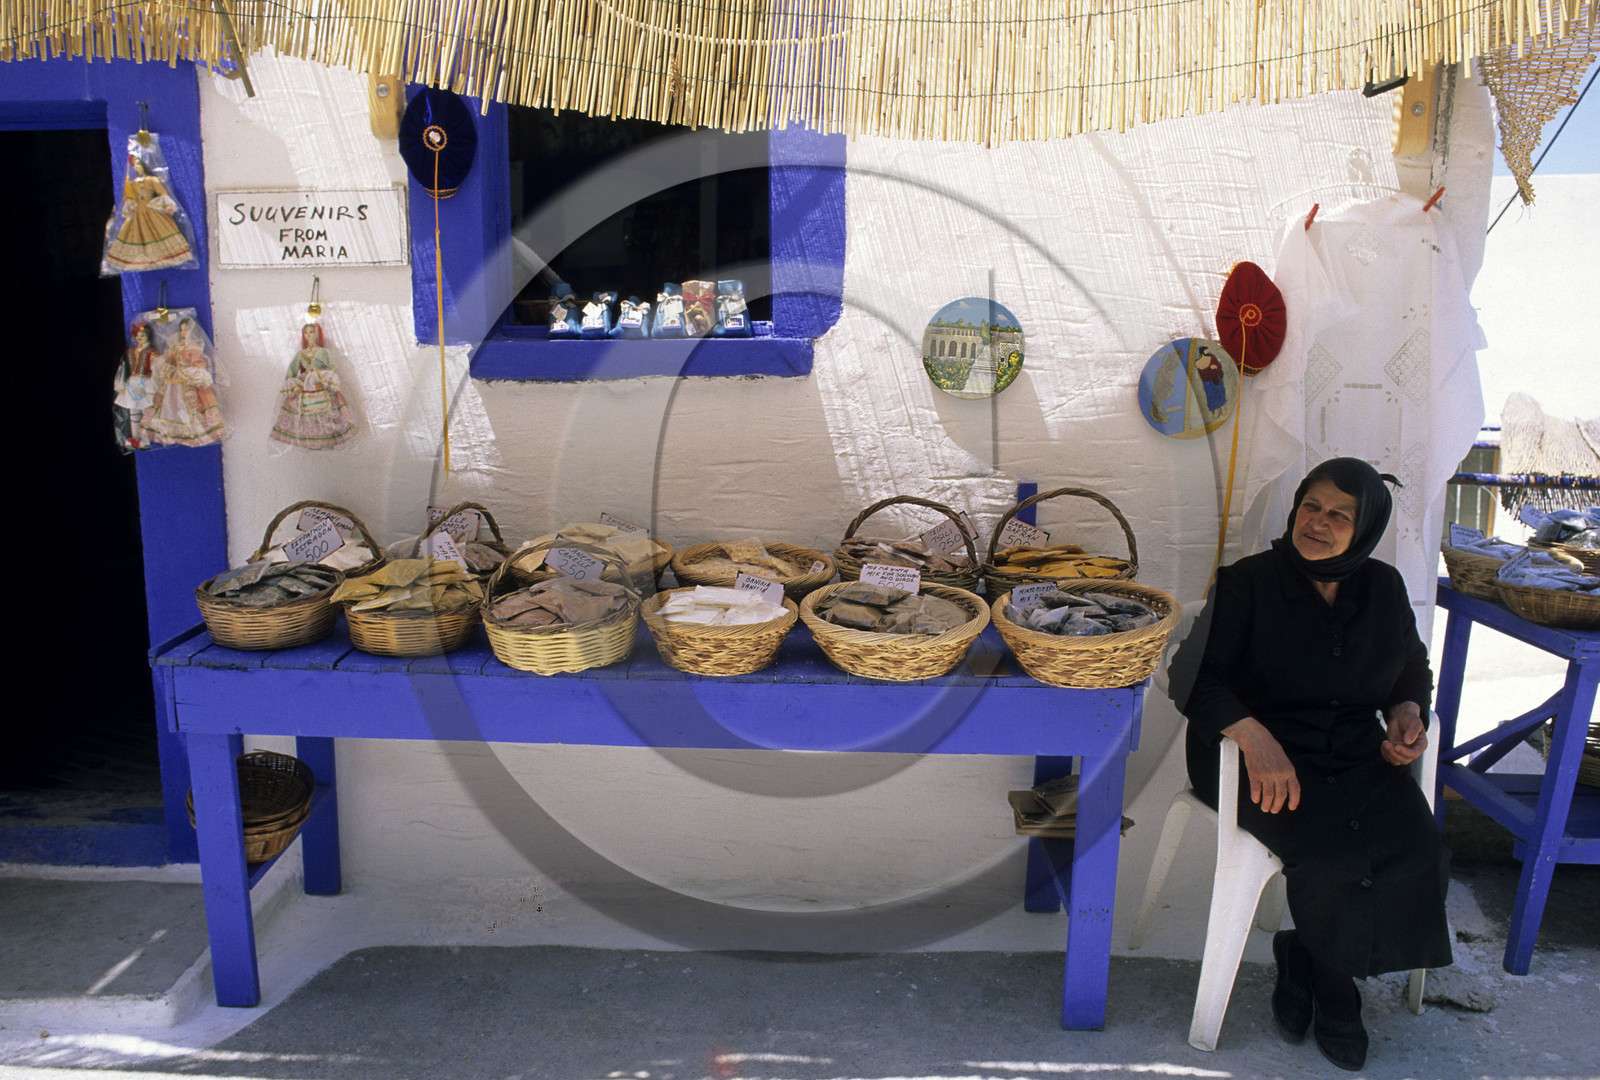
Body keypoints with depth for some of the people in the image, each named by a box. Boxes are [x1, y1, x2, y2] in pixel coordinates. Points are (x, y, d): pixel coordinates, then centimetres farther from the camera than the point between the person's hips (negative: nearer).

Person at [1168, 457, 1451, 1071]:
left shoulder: (1384, 589, 10)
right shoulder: (1247, 583, -5)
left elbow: (1414, 669, 27)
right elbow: (1195, 679, -13)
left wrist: (1406, 712, 4)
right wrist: (1256, 737, -29)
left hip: (1358, 760, 5)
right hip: (1263, 759, -5)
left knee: (1418, 856, -21)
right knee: (1334, 858, -28)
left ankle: (1305, 966, 2)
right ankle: (1331, 984, 4)